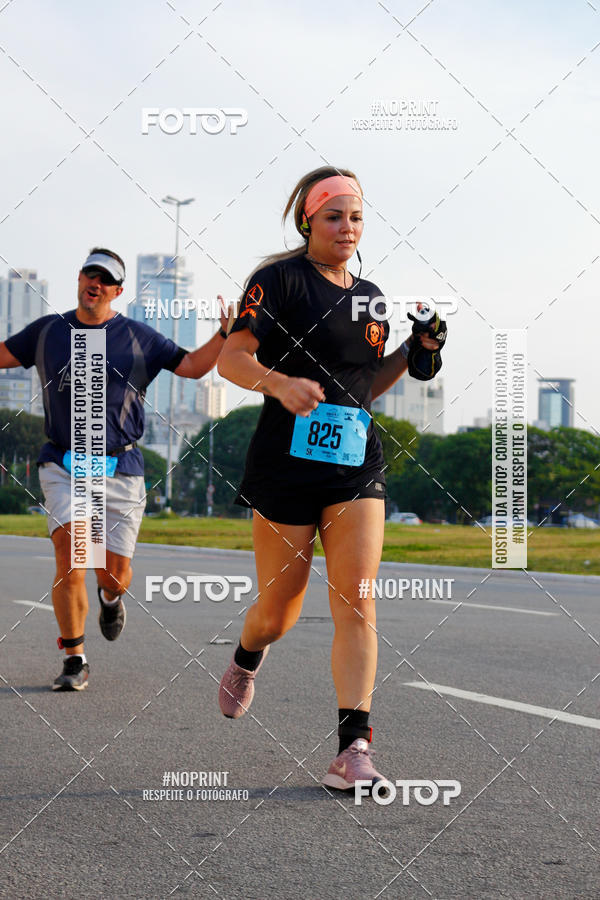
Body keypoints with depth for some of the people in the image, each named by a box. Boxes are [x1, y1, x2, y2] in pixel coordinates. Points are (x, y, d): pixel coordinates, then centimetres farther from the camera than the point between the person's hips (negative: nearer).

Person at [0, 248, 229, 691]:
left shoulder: (138, 337, 5)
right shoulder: (48, 331, 10)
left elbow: (192, 366, 8)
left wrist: (226, 333, -7)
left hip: (120, 470, 0)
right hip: (63, 467, 0)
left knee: (115, 574, -1)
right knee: (70, 559, -18)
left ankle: (111, 598, 40)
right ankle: (75, 660, -6)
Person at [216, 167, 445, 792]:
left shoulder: (370, 296, 16)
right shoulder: (280, 279, -2)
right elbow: (231, 358, -10)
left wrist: (414, 351, 7)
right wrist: (281, 383, -28)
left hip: (357, 467, 4)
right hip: (287, 462, -4)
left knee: (356, 604, -10)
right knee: (279, 610, 6)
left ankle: (353, 750, -12)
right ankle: (246, 660, 42)